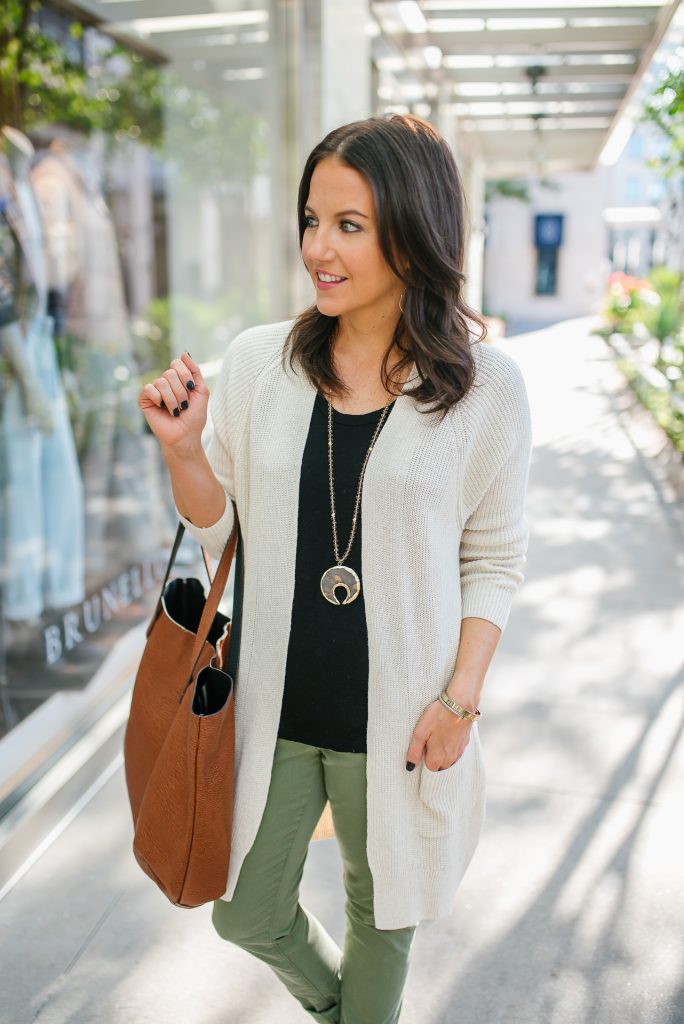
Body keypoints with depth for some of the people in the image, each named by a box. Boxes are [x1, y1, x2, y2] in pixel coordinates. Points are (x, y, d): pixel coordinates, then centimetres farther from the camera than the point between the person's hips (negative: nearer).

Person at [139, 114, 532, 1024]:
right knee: (247, 914, 20)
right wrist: (183, 450, -15)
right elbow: (223, 528, 3)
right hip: (274, 702, 3)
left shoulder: (485, 385, -11)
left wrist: (460, 696, -9)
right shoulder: (259, 362, -6)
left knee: (382, 910, 22)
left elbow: (494, 559, -3)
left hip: (399, 710, -2)